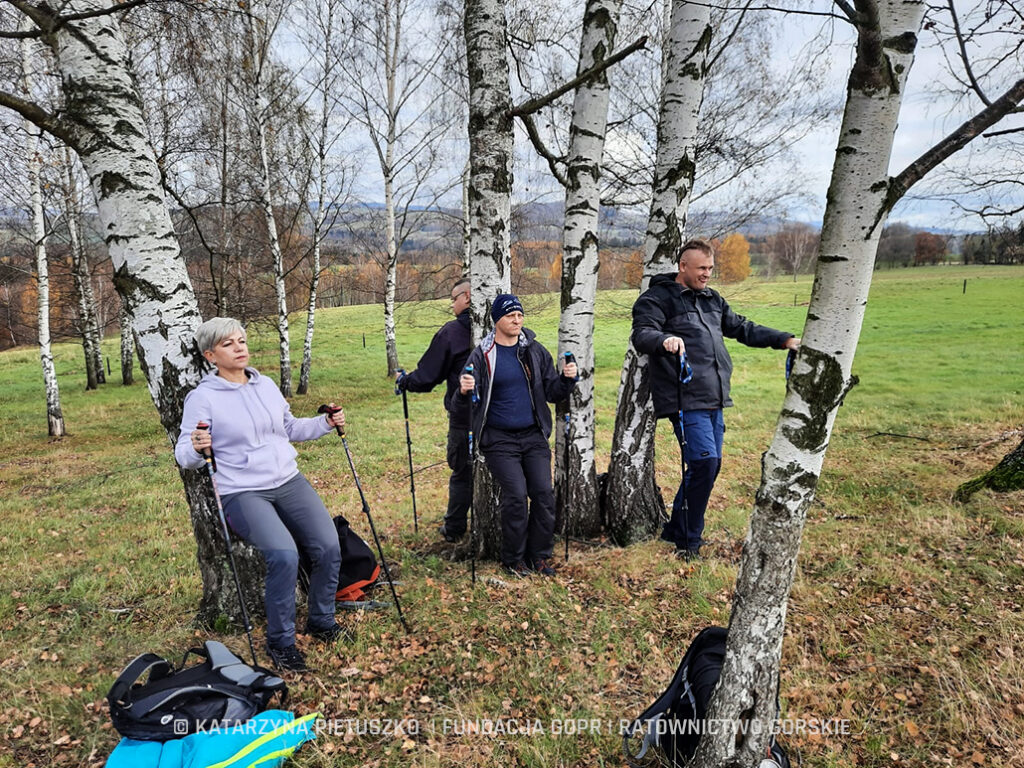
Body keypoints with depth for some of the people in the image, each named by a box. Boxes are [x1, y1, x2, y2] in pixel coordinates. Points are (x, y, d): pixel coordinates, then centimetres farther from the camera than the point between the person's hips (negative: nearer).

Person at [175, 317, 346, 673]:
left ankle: (322, 621, 16)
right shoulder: (202, 397, -5)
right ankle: (280, 642, -3)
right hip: (241, 493, -5)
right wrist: (196, 448, -31)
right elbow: (184, 454, -8)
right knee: (284, 555, -27)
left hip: (289, 481, 5)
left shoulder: (267, 385, 11)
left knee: (329, 547, -10)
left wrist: (326, 422, 7)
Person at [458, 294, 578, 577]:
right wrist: (465, 391, -29)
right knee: (516, 494, -13)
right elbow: (471, 399, -6)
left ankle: (539, 556, 13)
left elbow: (553, 394, 9)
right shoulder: (482, 355, -2)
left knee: (544, 492, -6)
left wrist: (566, 379, -11)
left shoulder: (535, 351, 8)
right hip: (500, 439, -3)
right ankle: (513, 559, 8)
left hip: (534, 436, 3)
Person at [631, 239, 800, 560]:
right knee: (704, 462, -16)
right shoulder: (657, 299, -4)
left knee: (709, 465, 12)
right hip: (685, 400, -8)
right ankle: (689, 542, 0)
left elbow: (741, 328, 29)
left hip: (714, 400, 9)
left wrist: (784, 339, 21)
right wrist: (665, 339, -41)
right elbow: (641, 334, -19)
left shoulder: (713, 299, 21)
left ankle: (676, 530, 28)